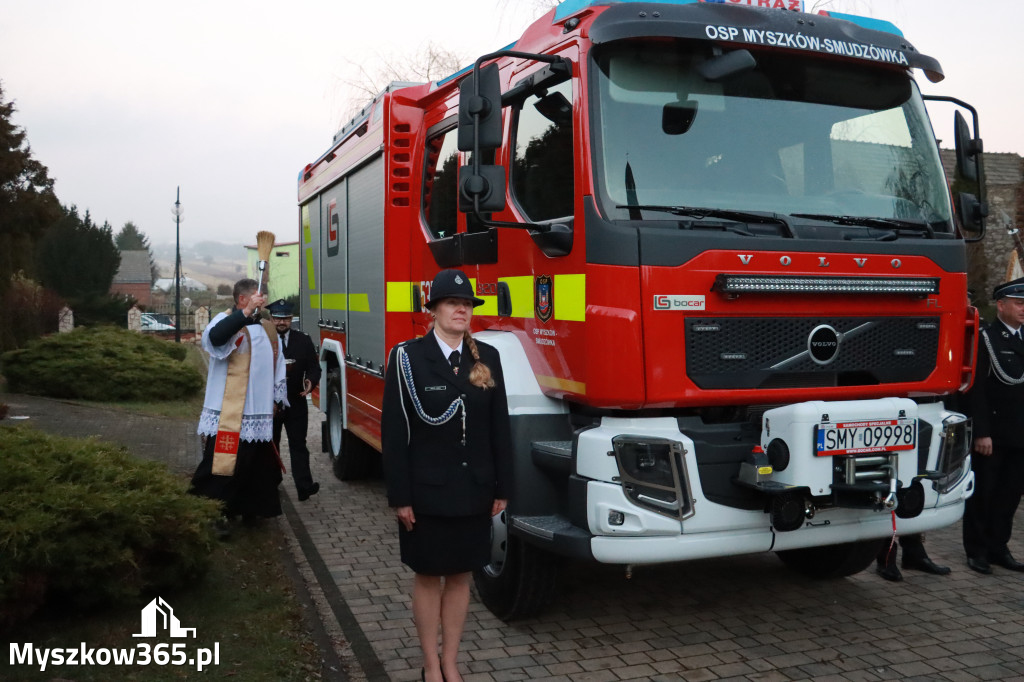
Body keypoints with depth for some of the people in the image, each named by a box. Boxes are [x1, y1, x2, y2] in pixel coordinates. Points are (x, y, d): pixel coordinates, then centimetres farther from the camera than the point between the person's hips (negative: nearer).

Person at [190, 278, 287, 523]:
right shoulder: (227, 320, -6)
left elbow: (275, 363, 22)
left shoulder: (265, 328, 15)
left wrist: (278, 398, 18)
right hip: (230, 413, -7)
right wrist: (246, 312, -32)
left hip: (259, 411, 7)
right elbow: (214, 337, -31)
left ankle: (250, 510, 26)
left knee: (258, 462, 13)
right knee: (223, 464, -7)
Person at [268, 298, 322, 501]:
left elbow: (314, 366, 4)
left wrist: (311, 381, -17)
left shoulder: (304, 340, 4)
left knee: (298, 446, 0)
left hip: (296, 402, 0)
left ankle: (304, 487, -3)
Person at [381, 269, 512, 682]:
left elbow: (500, 427, 3)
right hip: (427, 491, -3)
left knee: (460, 576, 13)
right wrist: (400, 497, -12)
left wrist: (502, 488, 1)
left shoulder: (487, 357, 2)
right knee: (428, 577, 10)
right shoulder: (407, 357, -8)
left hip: (474, 491, 3)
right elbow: (394, 432, -10)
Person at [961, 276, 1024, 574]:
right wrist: (981, 433, -17)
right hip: (991, 434, -6)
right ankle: (976, 551, 15)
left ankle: (997, 547, 23)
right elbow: (976, 389, -13)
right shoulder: (985, 338, -8)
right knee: (982, 493, 4)